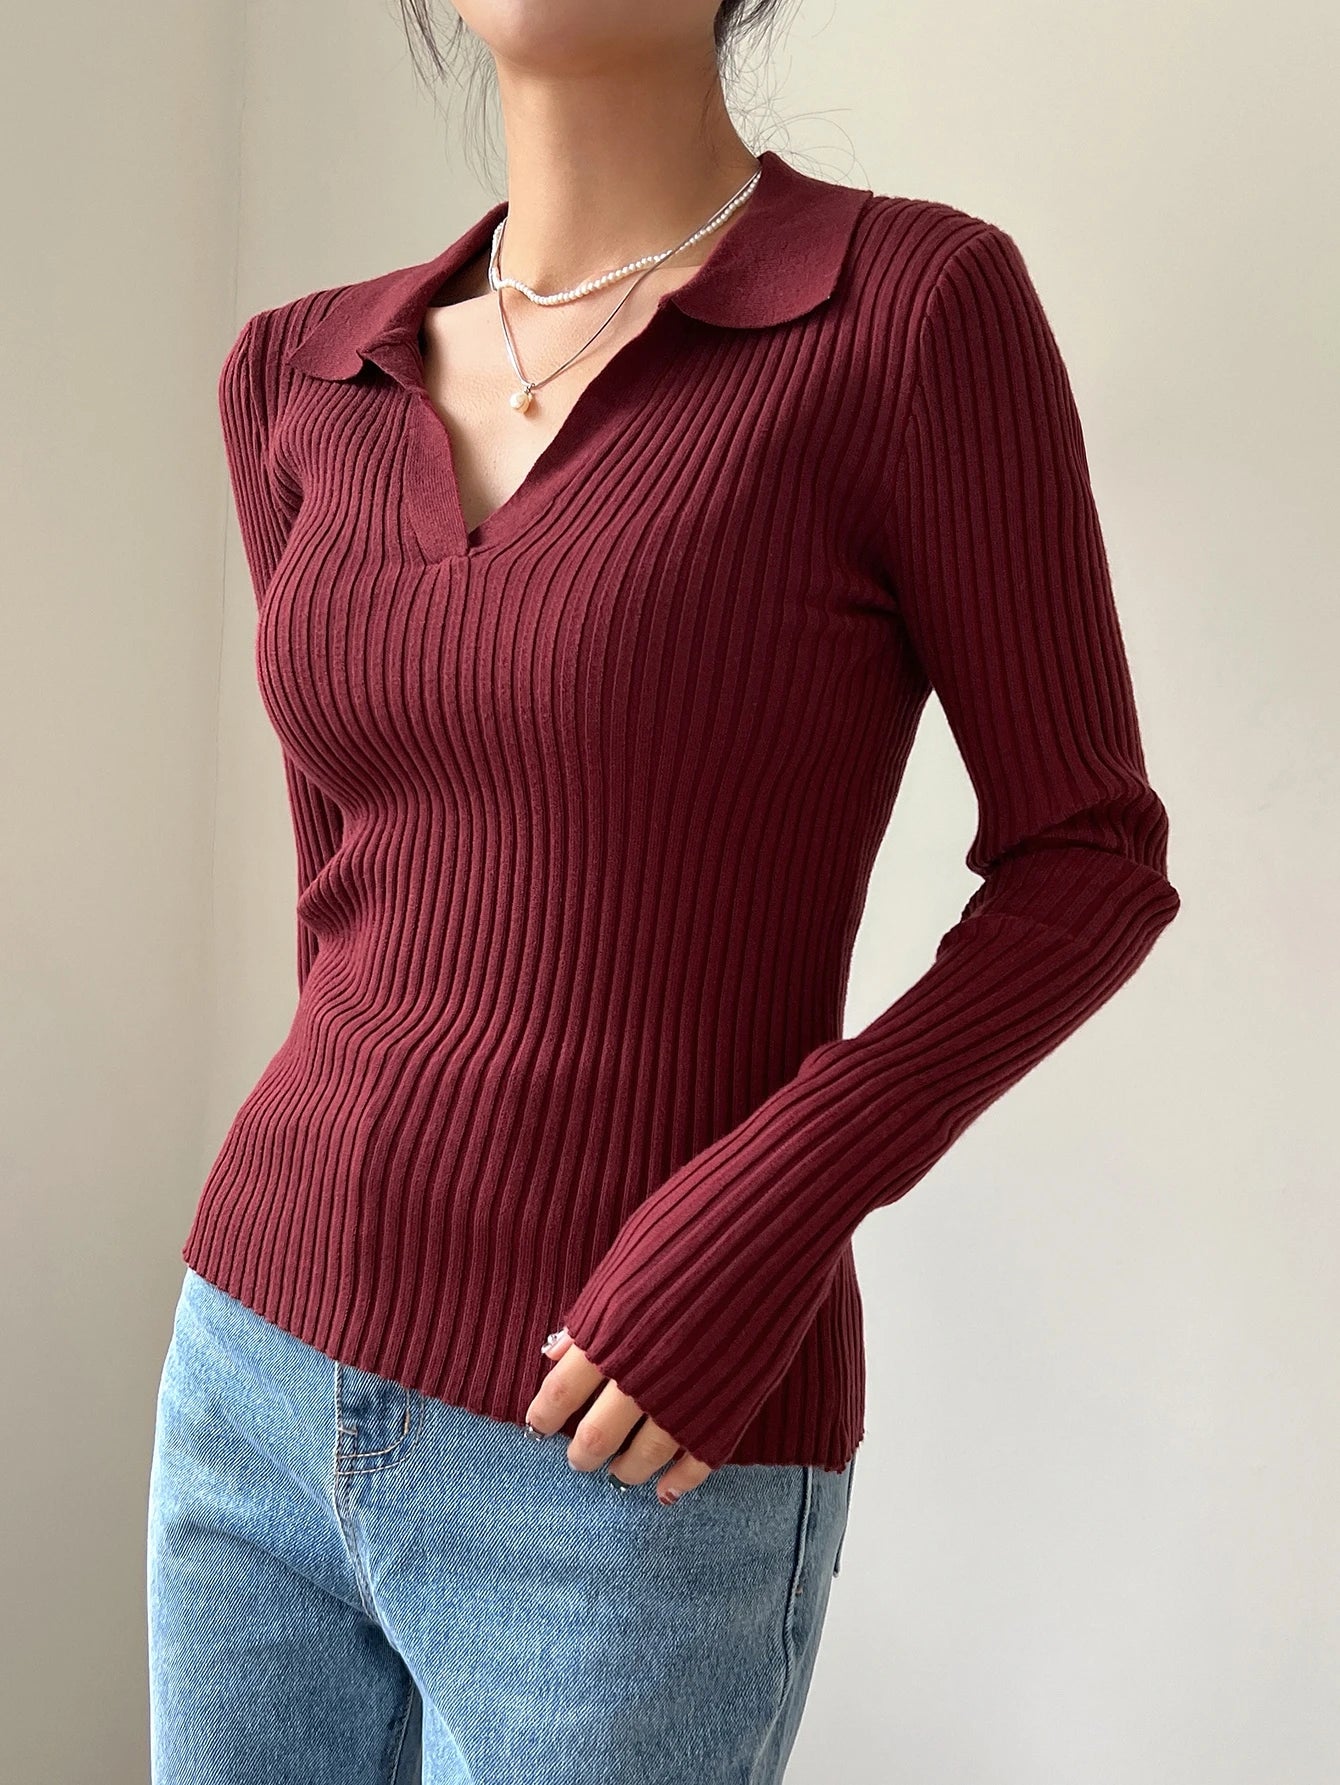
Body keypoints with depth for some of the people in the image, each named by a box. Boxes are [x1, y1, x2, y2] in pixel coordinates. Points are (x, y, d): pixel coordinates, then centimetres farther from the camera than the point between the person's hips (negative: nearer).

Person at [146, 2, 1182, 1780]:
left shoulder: (921, 302, -12)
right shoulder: (306, 379, 5)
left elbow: (1091, 866, -7)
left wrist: (758, 1232, -19)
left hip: (639, 1482, -5)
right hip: (274, 1389, 6)